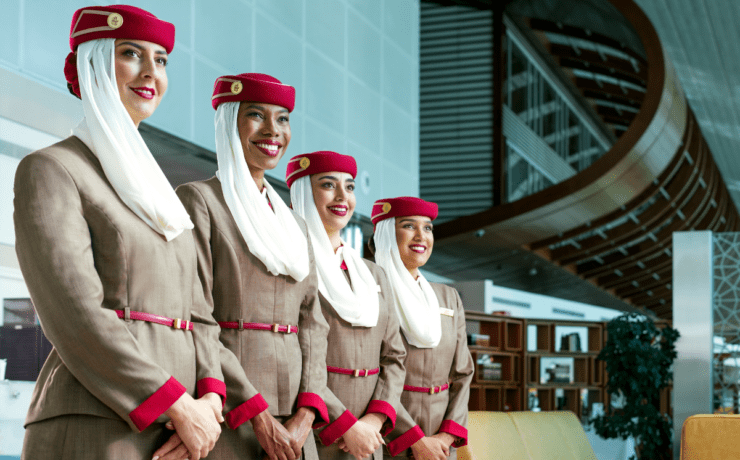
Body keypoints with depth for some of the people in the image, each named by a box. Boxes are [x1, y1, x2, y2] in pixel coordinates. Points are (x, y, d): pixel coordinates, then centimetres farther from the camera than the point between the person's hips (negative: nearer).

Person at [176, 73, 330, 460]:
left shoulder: (294, 225, 18)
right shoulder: (197, 200, -2)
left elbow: (312, 325, 11)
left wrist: (305, 415, -5)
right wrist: (258, 415, -15)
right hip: (225, 420, -6)